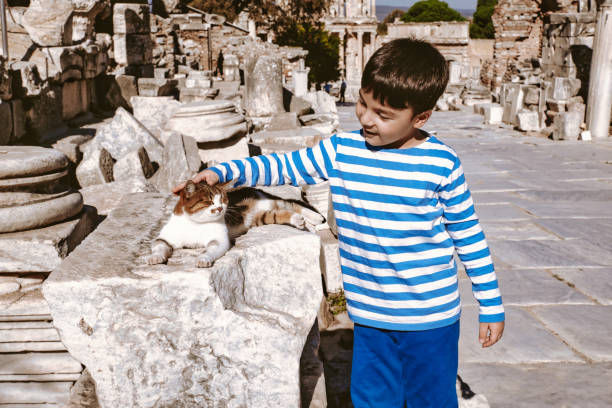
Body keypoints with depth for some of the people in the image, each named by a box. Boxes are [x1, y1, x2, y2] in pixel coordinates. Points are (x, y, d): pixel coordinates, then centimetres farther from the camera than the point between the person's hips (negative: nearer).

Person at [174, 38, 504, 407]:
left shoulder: (441, 163, -11)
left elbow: (468, 234, -4)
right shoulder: (341, 151, -4)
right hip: (370, 316, 3)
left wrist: (491, 305, 1)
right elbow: (284, 166, 3)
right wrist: (221, 172, -11)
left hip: (430, 319, -2)